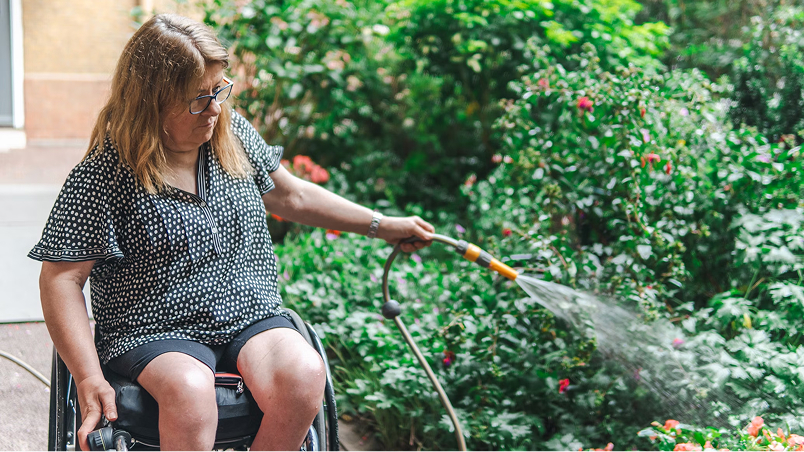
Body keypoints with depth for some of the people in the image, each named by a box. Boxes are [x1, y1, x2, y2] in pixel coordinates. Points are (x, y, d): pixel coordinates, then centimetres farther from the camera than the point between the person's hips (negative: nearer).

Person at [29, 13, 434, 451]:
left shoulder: (234, 133, 6)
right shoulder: (102, 175, -11)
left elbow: (291, 196, 20)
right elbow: (62, 278, -10)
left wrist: (384, 225, 20)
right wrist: (89, 380, -18)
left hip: (252, 318, 4)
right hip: (155, 334, -4)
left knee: (303, 374, -27)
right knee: (189, 391, -37)